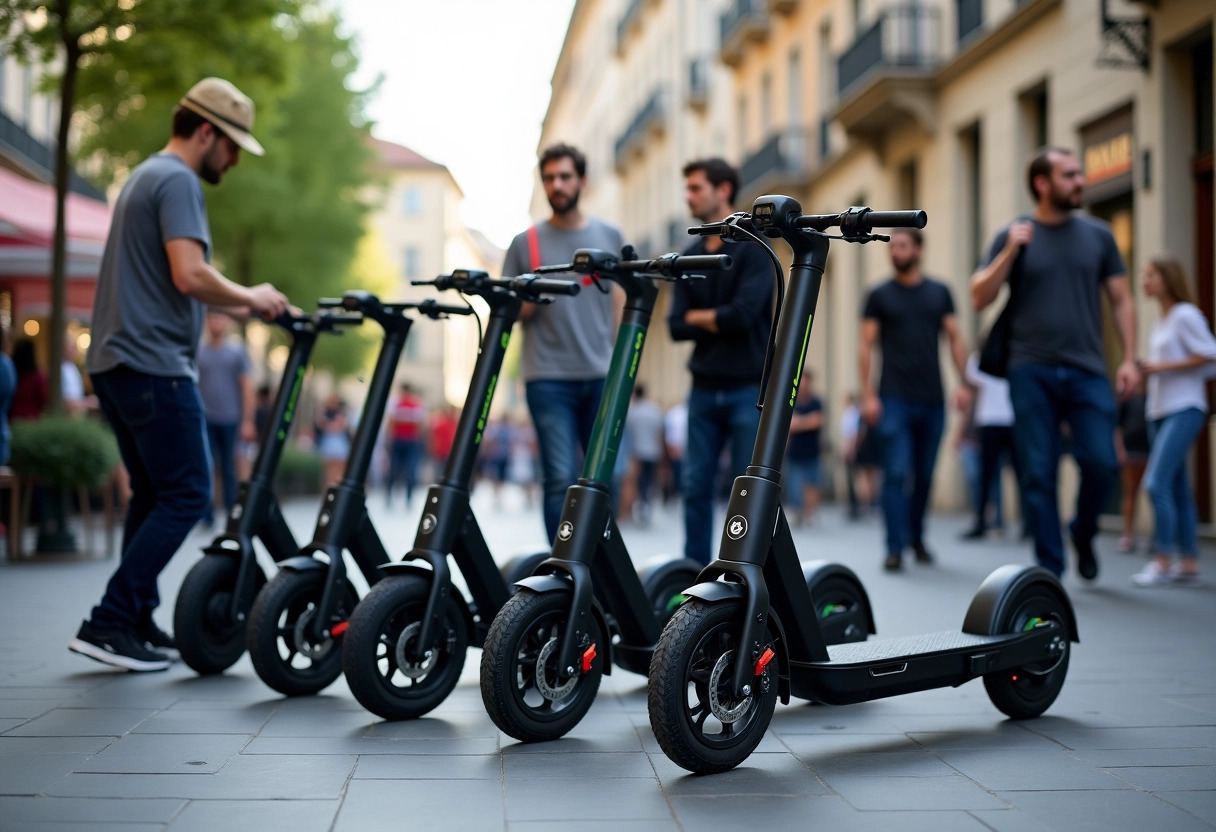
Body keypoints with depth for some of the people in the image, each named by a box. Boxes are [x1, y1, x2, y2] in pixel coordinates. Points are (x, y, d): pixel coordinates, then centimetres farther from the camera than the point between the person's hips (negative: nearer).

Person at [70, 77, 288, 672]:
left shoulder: (145, 177, 23)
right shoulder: (178, 180, -10)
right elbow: (190, 276, -23)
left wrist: (244, 305, 21)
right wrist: (250, 298, -6)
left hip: (115, 361, 11)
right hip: (153, 363, -11)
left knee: (153, 495, 15)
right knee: (186, 495, -8)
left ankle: (136, 623, 18)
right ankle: (109, 623, -10)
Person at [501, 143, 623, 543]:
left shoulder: (609, 236, 12)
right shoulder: (525, 243, 7)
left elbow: (619, 304, 13)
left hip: (601, 375, 2)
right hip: (549, 378, -2)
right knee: (560, 479, -8)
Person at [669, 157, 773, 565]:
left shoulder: (753, 249, -5)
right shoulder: (689, 257, 11)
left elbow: (744, 313, -18)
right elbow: (677, 327, 3)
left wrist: (698, 316, -3)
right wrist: (718, 321, -11)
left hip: (749, 388, -5)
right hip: (704, 389, 5)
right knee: (696, 486, 5)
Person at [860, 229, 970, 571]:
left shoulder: (939, 293, 10)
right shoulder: (879, 295, 4)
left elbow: (955, 339, 9)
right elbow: (867, 346, 1)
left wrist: (963, 382, -2)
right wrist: (868, 394, -7)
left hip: (932, 400, 2)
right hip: (894, 400, -2)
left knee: (925, 475, 9)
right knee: (896, 473, -9)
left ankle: (916, 537, 25)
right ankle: (896, 547, -7)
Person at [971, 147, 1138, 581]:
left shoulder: (1098, 235, 10)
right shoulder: (1014, 236, 6)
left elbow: (1121, 301, 12)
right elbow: (980, 298, 0)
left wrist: (1129, 358, 2)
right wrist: (1010, 251, -11)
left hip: (1087, 371, 1)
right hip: (1032, 372, -1)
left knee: (1100, 462, -10)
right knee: (1038, 475, -1)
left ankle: (1083, 533, 19)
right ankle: (1050, 569, 7)